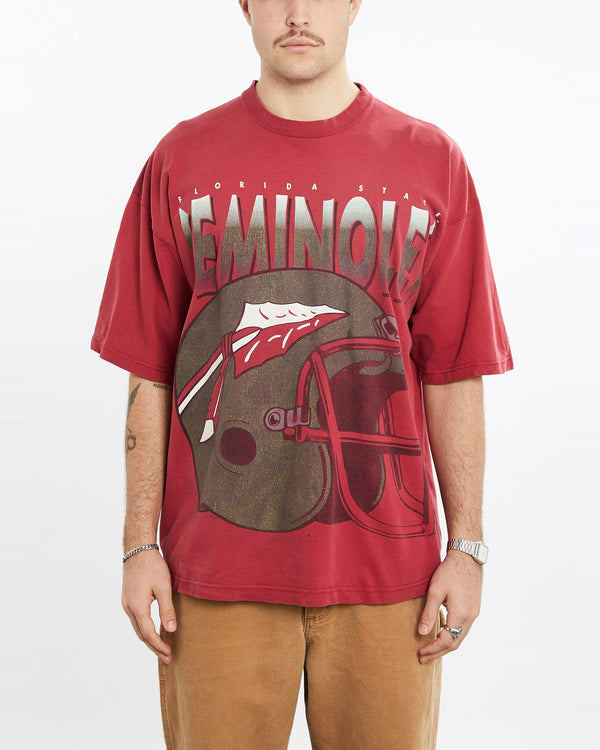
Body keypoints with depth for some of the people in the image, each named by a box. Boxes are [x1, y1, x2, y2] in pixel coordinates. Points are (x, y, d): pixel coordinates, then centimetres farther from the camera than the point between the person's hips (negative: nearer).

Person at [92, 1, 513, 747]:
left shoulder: (431, 162, 3)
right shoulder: (181, 161, 4)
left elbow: (454, 375, 3)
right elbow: (149, 374, 3)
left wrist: (466, 547, 0)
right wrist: (140, 545, 0)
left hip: (386, 564, 1)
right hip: (215, 568, 0)